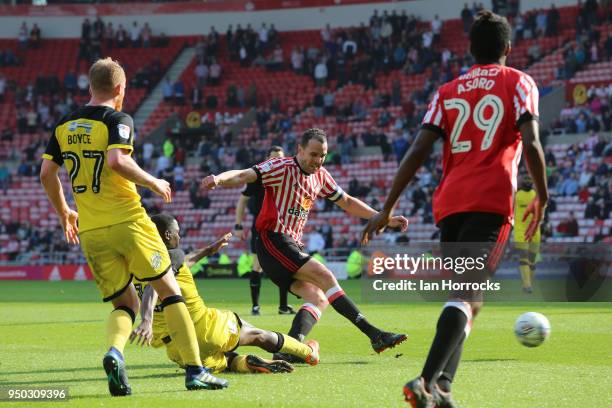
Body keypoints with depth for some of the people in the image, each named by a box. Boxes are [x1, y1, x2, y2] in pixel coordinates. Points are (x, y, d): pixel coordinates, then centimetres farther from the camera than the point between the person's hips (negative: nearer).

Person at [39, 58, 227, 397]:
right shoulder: (117, 120, -7)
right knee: (170, 292, 6)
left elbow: (46, 173, 12)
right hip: (128, 222, -5)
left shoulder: (64, 125, 11)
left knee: (125, 304, 13)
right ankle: (195, 371, 1)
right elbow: (116, 162, -23)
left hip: (90, 232, 5)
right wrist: (154, 182, -9)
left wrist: (64, 212, 25)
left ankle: (114, 352, -19)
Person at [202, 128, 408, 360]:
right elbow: (243, 176, -20)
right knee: (326, 278, -17)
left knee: (318, 298, -8)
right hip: (273, 242, -9)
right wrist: (219, 179, -42)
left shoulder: (320, 176, 13)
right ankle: (374, 334, -19)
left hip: (293, 247, 9)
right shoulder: (281, 167, -9)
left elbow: (347, 203, 24)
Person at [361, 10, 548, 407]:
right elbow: (531, 142, -7)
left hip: (449, 203, 5)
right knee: (468, 296, -14)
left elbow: (419, 151, 8)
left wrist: (387, 209, 8)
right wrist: (542, 197, 4)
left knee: (459, 294, 18)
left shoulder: (448, 91, 17)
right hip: (492, 202, -5)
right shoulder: (519, 83, 8)